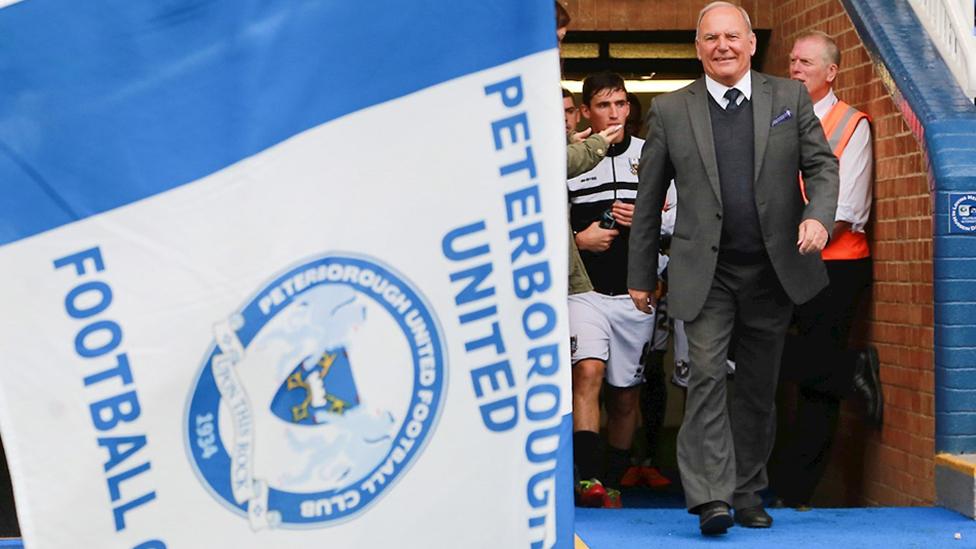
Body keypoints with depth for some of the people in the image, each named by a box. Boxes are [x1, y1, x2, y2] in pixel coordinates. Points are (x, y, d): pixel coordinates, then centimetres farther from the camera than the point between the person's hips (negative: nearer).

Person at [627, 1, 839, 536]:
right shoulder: (670, 110, 3)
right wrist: (641, 275, 8)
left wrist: (818, 216, -13)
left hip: (773, 269, 2)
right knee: (706, 374, -15)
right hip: (705, 272, -2)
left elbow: (822, 164, 8)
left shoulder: (789, 97, 6)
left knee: (759, 387, 9)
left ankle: (748, 495, 20)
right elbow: (649, 198, 7)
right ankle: (711, 496, -16)